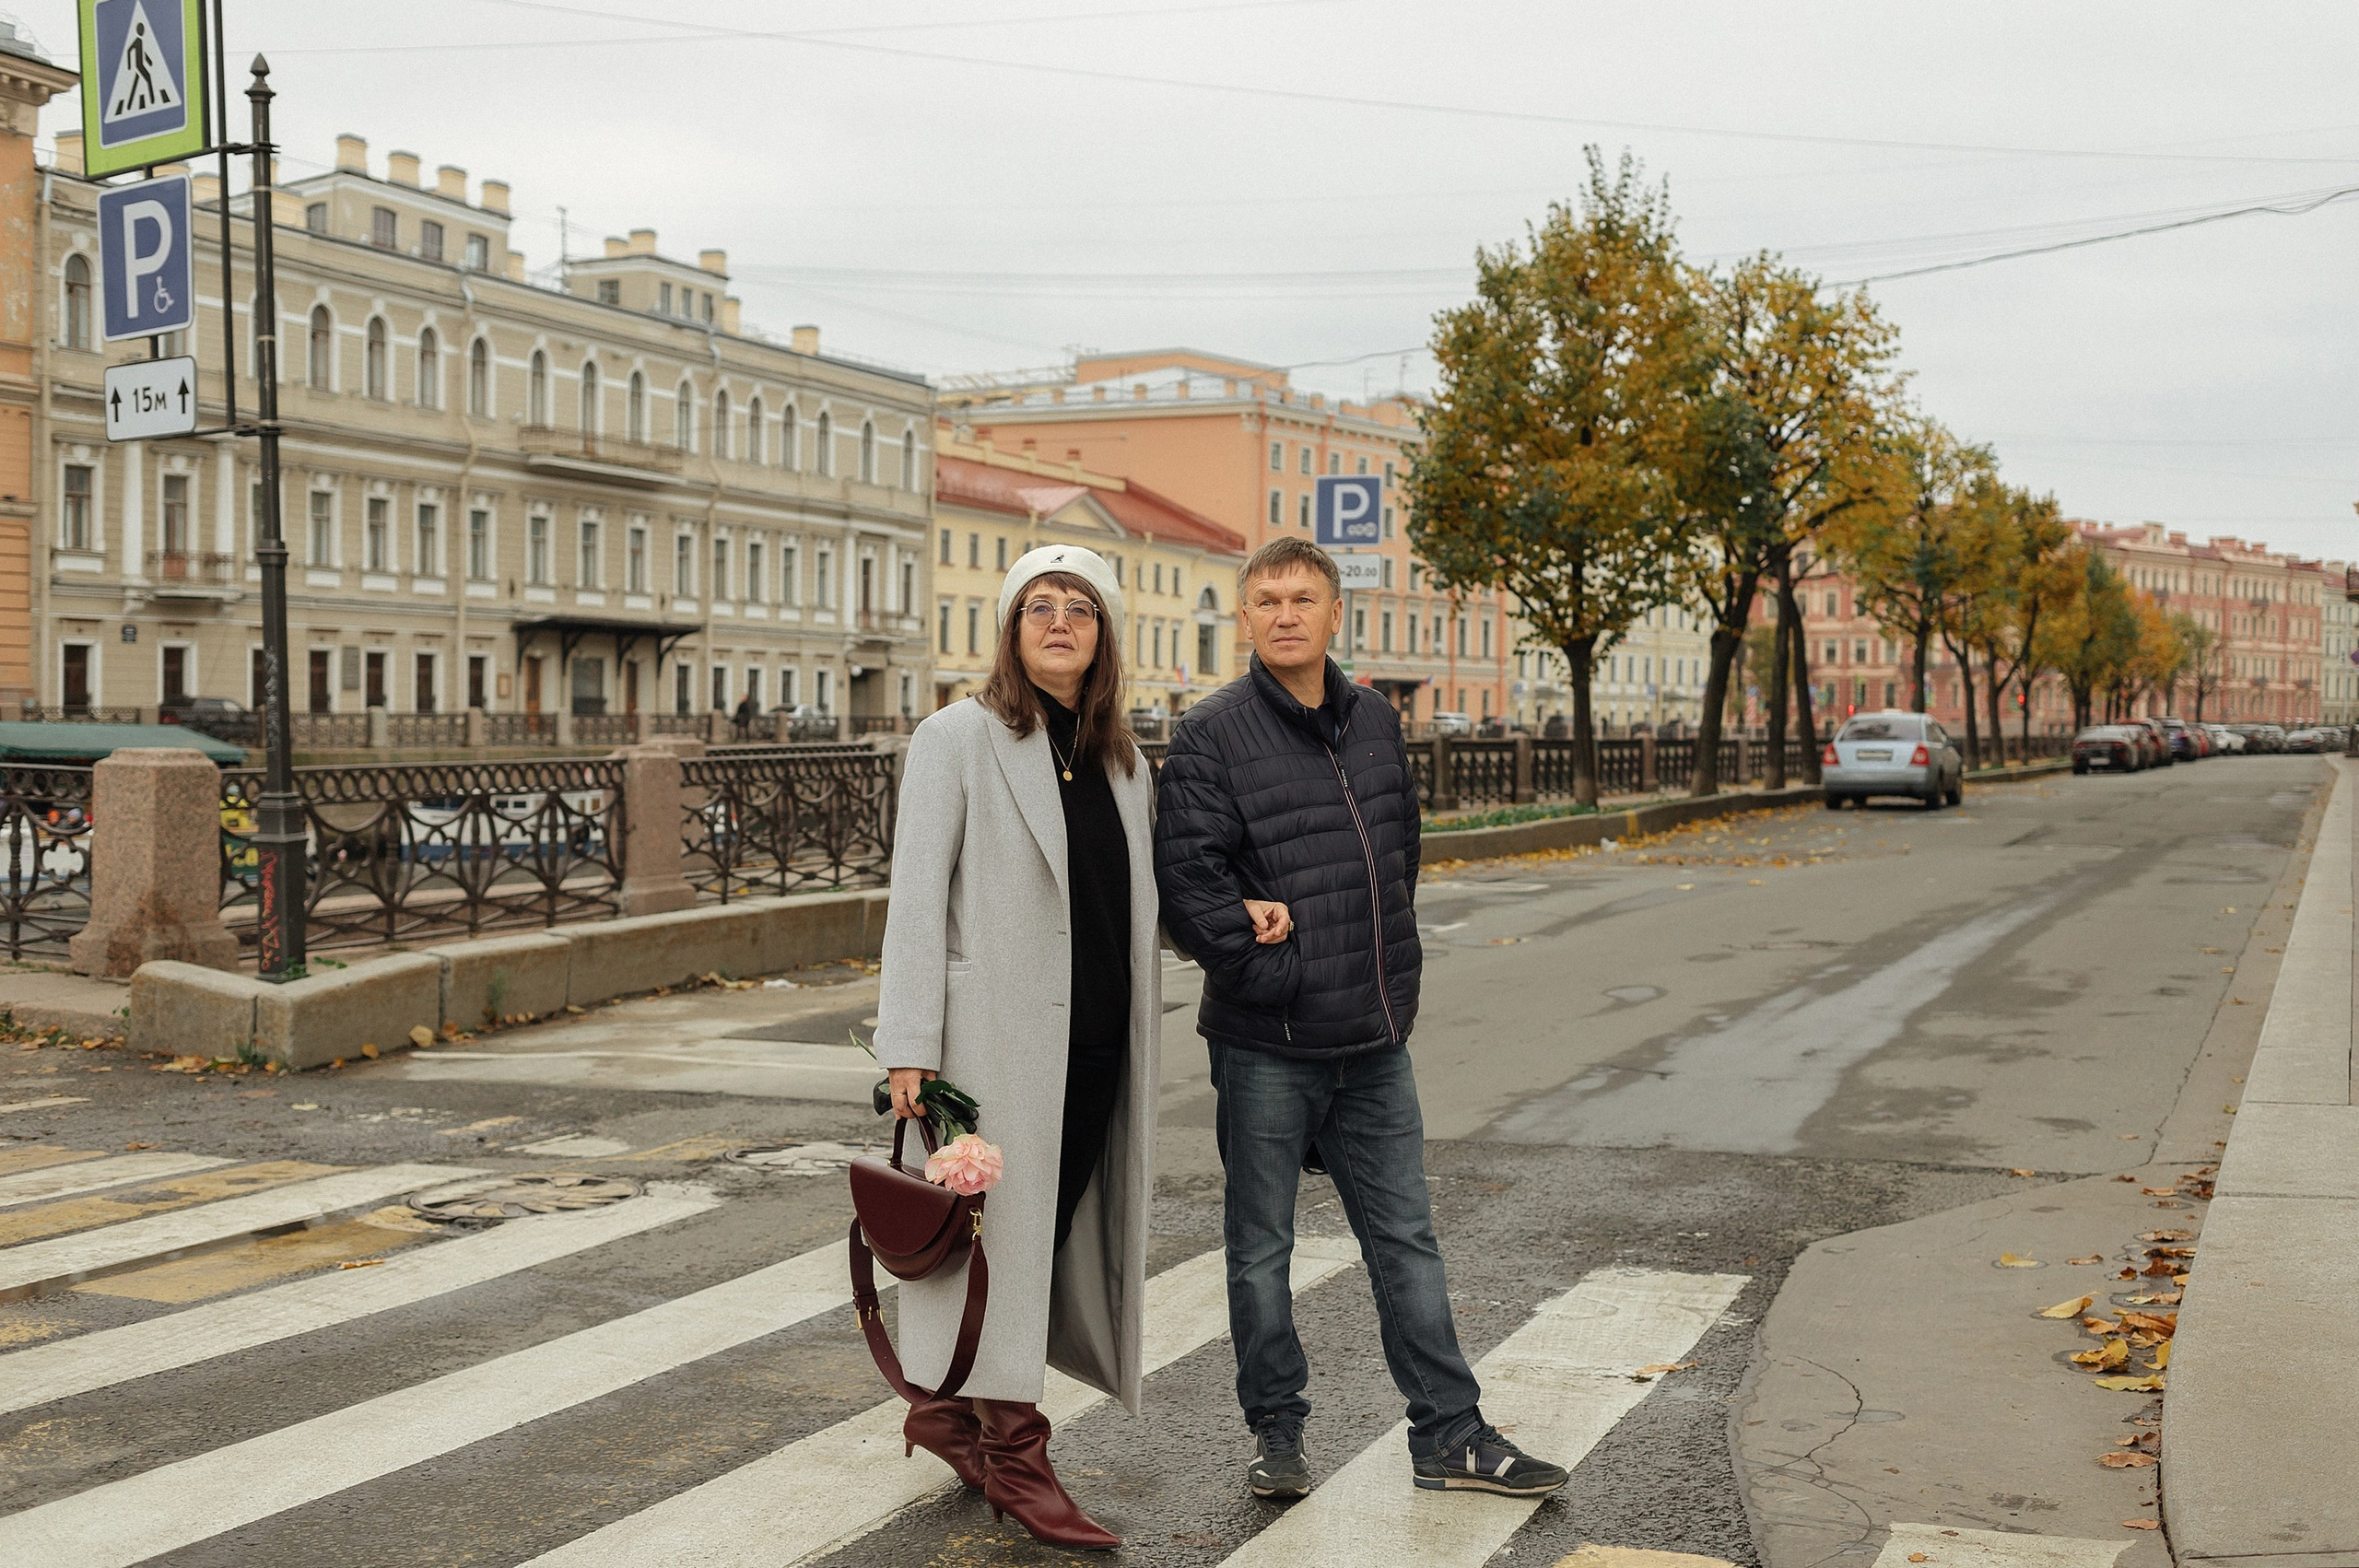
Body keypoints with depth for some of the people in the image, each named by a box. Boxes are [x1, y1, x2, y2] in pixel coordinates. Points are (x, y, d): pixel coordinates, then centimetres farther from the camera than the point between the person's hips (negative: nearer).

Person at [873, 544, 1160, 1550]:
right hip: (998, 1032, -6)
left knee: (1058, 1228, 10)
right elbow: (917, 896, -8)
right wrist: (909, 1046, -13)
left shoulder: (1121, 761, 14)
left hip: (1097, 1042, 6)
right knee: (1006, 1228, -1)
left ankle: (949, 1407, 28)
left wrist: (1142, 1033, 15)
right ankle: (1014, 1455, 11)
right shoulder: (958, 738, -3)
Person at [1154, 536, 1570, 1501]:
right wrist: (1275, 974, -15)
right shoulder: (1213, 735, -8)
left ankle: (1449, 1436, 19)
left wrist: (1389, 975, 10)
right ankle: (1276, 1429, 23)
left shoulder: (1375, 723, 10)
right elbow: (1186, 881, -13)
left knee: (1406, 1238, 10)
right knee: (1260, 1248, 7)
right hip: (1265, 1044, -5)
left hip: (1374, 1037, 5)